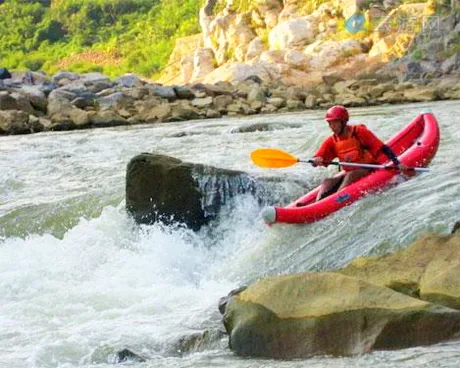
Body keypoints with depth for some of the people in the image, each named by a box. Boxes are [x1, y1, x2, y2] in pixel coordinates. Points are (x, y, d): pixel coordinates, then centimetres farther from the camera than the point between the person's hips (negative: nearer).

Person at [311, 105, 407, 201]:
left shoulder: (359, 132, -11)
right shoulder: (331, 141, 3)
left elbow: (382, 147, -13)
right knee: (327, 182, -19)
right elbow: (314, 161, -3)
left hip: (368, 170, -5)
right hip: (348, 172, 5)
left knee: (351, 175, -34)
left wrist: (397, 163, -23)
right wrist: (317, 161, -29)